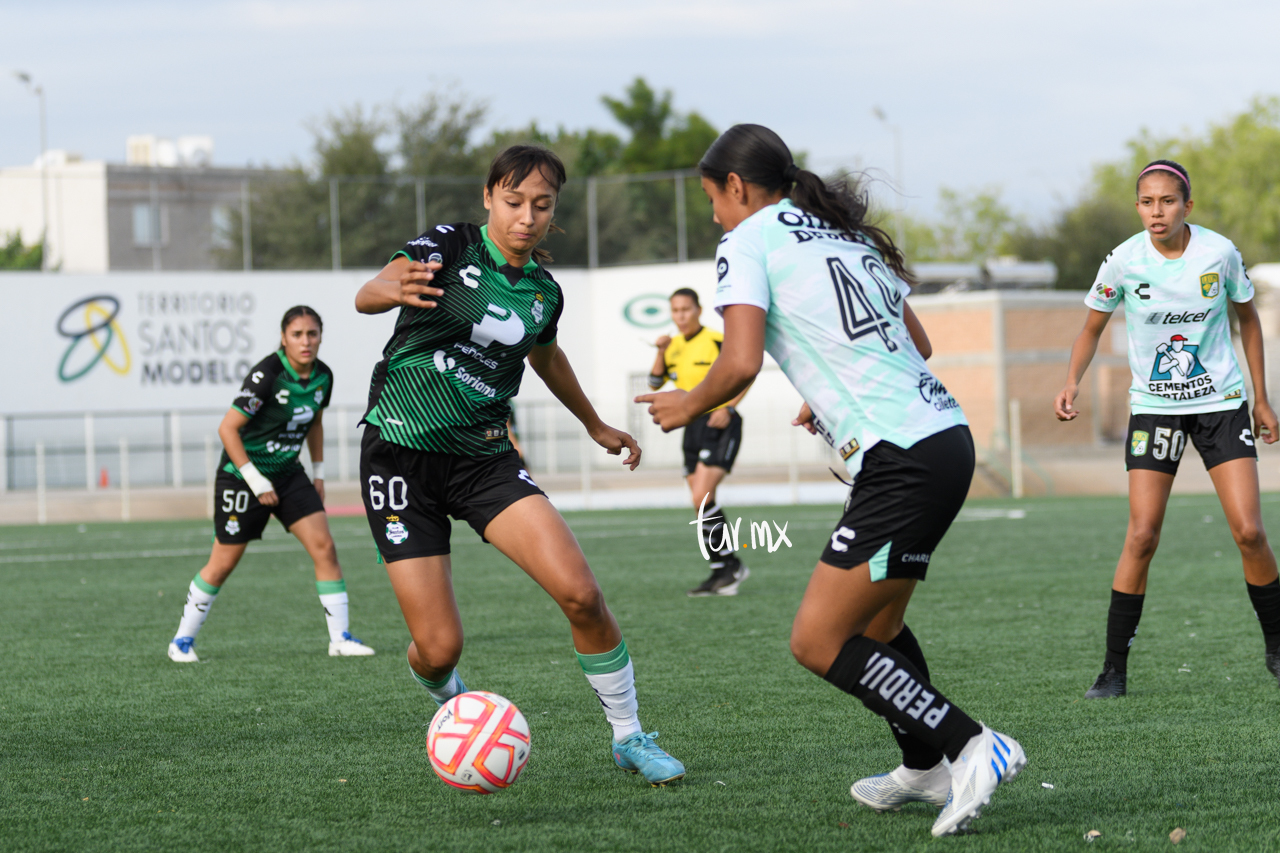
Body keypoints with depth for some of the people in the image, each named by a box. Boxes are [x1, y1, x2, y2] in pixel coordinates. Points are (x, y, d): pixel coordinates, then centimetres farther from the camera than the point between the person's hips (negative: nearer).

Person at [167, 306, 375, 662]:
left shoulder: (322, 376, -3)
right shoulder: (267, 374, -24)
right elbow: (228, 428, -22)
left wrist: (319, 474, 16)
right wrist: (257, 482, -21)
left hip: (288, 473, 6)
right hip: (243, 473, -6)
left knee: (324, 546, -7)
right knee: (223, 563, 2)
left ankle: (340, 639, -2)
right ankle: (182, 640, 18)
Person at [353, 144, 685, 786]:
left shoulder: (544, 292, 5)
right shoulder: (450, 247, -10)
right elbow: (367, 295, -26)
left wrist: (595, 426, 39)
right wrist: (395, 289, -50)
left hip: (485, 457, 4)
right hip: (402, 451, -4)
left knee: (580, 593, -17)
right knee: (439, 648, -10)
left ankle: (629, 738, 1)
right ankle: (449, 706, 29)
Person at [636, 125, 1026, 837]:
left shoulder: (748, 242, -2)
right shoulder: (848, 235, 21)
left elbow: (740, 364, -14)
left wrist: (691, 406, 5)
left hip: (902, 461, -9)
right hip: (946, 433, 9)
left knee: (819, 642, -5)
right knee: (876, 623, 24)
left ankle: (971, 749, -9)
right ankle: (926, 770, 34)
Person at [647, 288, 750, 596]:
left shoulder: (716, 341, -10)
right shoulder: (674, 346, 10)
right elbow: (655, 383, 10)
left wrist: (728, 408, -16)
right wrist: (661, 352, -4)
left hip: (719, 424, -7)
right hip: (692, 426, 8)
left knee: (702, 497, -20)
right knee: (701, 504, 5)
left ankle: (731, 564, -10)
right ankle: (721, 572, 13)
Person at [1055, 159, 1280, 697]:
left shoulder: (1219, 253, -10)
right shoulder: (1124, 262, -11)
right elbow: (1092, 328, 4)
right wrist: (1072, 383, -14)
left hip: (1221, 401, 0)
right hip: (1153, 407, 0)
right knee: (1141, 537, -10)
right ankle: (1114, 669, -2)